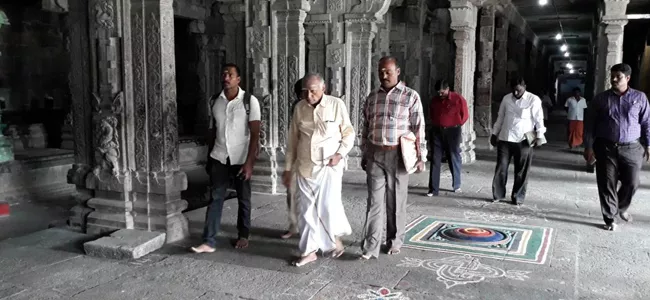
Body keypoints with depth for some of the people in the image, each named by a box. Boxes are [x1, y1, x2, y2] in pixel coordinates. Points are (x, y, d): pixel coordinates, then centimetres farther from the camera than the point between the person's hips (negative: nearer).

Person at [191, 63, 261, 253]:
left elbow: (255, 134, -12)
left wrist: (249, 162, -18)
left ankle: (243, 235, 27)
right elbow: (212, 131, 12)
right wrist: (208, 158, 12)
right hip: (219, 158, 3)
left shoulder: (250, 101, -10)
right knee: (215, 198, -1)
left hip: (241, 159, -3)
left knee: (243, 199, 10)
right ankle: (209, 242, 0)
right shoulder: (214, 101, 4)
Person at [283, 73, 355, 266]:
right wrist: (288, 167, 10)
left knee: (328, 205, -10)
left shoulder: (337, 105, -6)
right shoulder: (299, 108, 4)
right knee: (307, 209, 6)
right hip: (305, 166, 4)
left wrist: (340, 153, -13)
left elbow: (349, 133, 2)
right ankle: (310, 250, 17)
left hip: (329, 165, -3)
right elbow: (293, 139, 10)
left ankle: (335, 238, 19)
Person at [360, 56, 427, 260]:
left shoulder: (410, 96, -2)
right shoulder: (372, 97, 10)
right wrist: (364, 155, 14)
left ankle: (395, 241, 23)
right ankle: (370, 247, -3)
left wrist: (420, 157, -8)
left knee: (396, 201, 8)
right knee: (375, 201, -2)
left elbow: (418, 128, -4)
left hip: (397, 155, -2)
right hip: (375, 154, 3)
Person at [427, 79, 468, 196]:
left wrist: (456, 125, 6)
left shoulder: (458, 99, -6)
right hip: (437, 132, 3)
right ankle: (433, 189, 0)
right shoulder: (434, 100, 5)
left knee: (454, 158, 8)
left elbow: (465, 115, 2)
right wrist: (436, 124, 13)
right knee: (435, 160, -2)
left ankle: (456, 185, 25)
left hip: (452, 132, -3)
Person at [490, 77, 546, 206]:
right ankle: (498, 195, 16)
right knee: (501, 168, 5)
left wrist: (539, 137, -10)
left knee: (521, 171, 5)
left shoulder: (533, 100, -5)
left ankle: (518, 197, 16)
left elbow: (539, 119, -4)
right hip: (504, 139, 3)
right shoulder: (506, 99, 7)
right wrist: (494, 133, 13)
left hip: (523, 140, -3)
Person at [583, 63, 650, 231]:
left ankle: (621, 208, 33)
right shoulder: (600, 99, 3)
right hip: (606, 147, 0)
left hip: (631, 148, 1)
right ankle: (610, 219, 12)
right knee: (607, 185, 0)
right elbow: (590, 124, 3)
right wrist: (588, 146, -2)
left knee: (632, 183, 3)